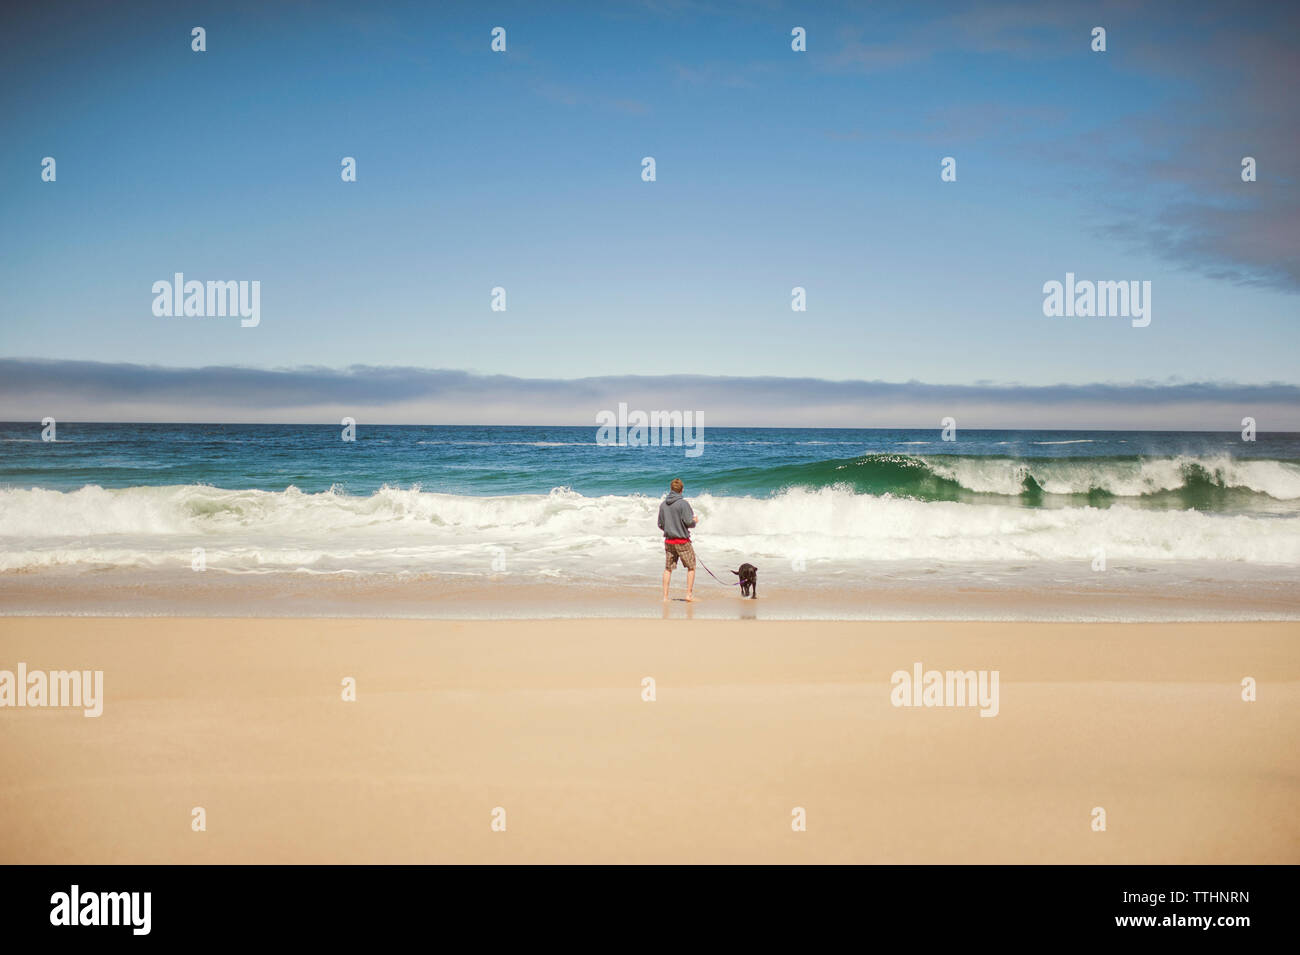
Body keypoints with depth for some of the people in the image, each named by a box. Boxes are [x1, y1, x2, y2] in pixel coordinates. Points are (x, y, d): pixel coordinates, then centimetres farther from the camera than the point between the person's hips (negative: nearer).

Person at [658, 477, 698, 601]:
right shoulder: (683, 503, -14)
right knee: (691, 567, 7)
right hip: (682, 541, -5)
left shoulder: (663, 505, 3)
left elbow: (660, 525, 9)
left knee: (668, 568, 11)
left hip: (668, 541, 5)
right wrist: (695, 521, 6)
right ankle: (689, 594, 4)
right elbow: (689, 522, -16)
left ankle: (665, 596, 9)